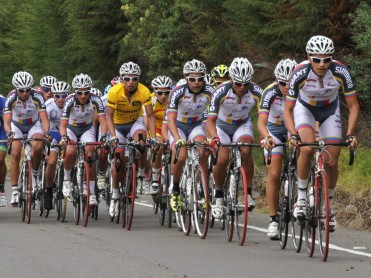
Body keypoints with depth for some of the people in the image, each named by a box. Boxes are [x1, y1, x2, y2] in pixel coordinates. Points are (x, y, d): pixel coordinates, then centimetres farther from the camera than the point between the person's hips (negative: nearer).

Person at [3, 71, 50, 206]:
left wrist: (46, 132, -50)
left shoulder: (37, 97, -27)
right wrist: (9, 133, -53)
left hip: (34, 125, 0)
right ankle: (15, 190, -14)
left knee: (38, 147, -30)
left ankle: (34, 173, -4)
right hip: (17, 126, 1)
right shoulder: (11, 98, -26)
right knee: (15, 153, -20)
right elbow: (6, 121, -32)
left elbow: (44, 118, -31)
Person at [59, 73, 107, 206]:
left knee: (90, 154, -22)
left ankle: (91, 193, -15)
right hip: (71, 129, -1)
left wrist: (103, 137, -46)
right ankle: (66, 178, 0)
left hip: (87, 129, 1)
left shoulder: (95, 100, -24)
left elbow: (102, 121, -28)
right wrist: (64, 136, -51)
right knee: (71, 152, -30)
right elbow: (63, 124, -31)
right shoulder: (70, 101, -27)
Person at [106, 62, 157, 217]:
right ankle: (115, 196, 9)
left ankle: (141, 174, -13)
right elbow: (109, 116, -21)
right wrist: (113, 136, -34)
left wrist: (153, 137, -34)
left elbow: (150, 116, -23)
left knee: (140, 137, -34)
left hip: (136, 121, 0)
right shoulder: (114, 92, -28)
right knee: (119, 159, -8)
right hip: (118, 124, 0)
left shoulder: (144, 92, -26)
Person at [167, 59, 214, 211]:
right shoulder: (178, 92, -26)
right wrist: (177, 139, -46)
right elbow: (171, 119, -30)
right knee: (180, 157, -26)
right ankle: (175, 189, -2)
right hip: (178, 126, -2)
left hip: (196, 126, 2)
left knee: (202, 152, -27)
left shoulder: (209, 92, -18)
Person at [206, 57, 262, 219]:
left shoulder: (256, 92, -26)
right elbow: (210, 120, -31)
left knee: (246, 151, -29)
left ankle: (248, 194, -17)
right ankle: (218, 197, 4)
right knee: (222, 160, -20)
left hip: (243, 125, 1)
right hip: (222, 125, -1)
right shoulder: (221, 92, -30)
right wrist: (214, 138, -50)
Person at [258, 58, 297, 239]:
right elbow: (261, 121, -37)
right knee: (274, 174, -12)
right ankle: (273, 220, -5)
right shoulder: (270, 93, -28)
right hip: (274, 130, -2)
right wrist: (266, 138, -57)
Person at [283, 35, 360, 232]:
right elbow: (288, 110, -24)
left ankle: (329, 206, 17)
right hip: (305, 108, -1)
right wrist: (293, 134, -39)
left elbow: (353, 106, -20)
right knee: (307, 149, -29)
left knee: (331, 162, -5)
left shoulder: (341, 72, -31)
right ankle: (301, 197, -12)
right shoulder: (300, 74, -33)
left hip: (330, 110, 1)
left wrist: (350, 134, -32)